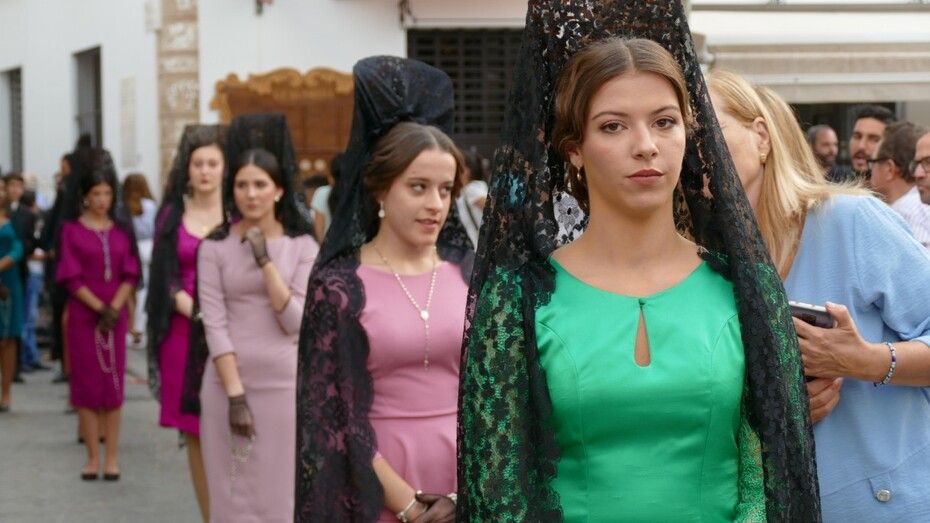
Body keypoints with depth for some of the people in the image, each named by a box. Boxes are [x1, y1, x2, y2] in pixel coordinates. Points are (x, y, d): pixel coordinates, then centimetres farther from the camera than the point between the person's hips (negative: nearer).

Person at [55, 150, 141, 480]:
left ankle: (112, 456, 3)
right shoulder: (71, 229, 0)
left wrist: (114, 308, -10)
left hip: (116, 315, 2)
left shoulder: (122, 230, 8)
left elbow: (130, 274, 5)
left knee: (114, 385, 0)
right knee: (86, 385, -2)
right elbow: (70, 276, -4)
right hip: (83, 316, -2)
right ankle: (93, 456, 2)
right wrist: (99, 308, -13)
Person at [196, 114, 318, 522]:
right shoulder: (214, 248, 2)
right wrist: (234, 393, -12)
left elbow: (297, 323, -7)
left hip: (285, 383, 0)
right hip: (227, 382, 0)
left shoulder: (302, 246, 2)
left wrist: (264, 261, -13)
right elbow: (214, 325, -4)